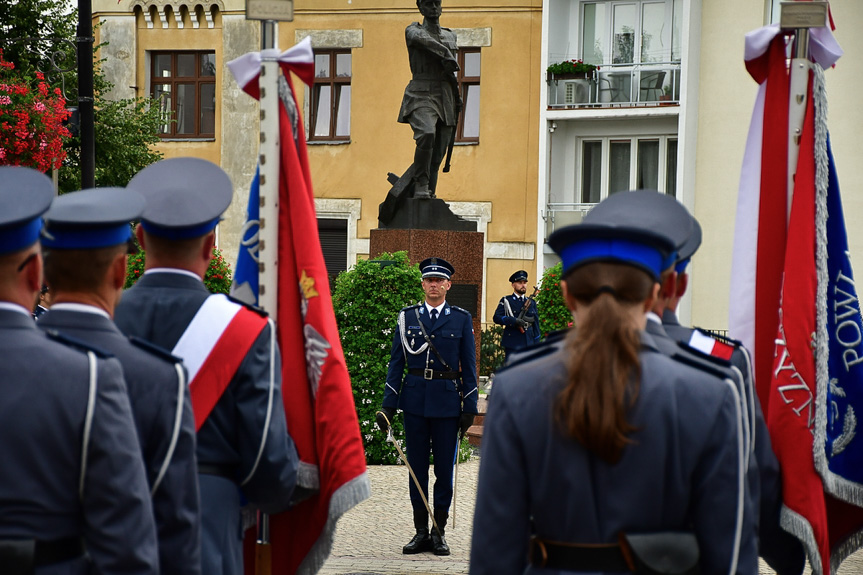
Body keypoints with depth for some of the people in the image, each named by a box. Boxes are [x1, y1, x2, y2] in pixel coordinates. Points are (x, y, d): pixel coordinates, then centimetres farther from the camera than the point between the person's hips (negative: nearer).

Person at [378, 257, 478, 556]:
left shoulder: (461, 319, 4)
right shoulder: (407, 317, 6)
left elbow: (469, 365, 5)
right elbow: (396, 361, 7)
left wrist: (470, 406, -1)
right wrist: (388, 404, 1)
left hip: (447, 400, -1)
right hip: (414, 399, 1)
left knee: (445, 468, 3)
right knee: (416, 467, 5)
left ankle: (439, 532, 11)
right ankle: (421, 531, 12)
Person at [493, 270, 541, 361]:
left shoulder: (531, 302, 16)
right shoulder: (506, 301, 4)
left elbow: (536, 325, 17)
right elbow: (497, 317, -8)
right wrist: (514, 321, -22)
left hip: (528, 344, 4)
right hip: (512, 345, -4)